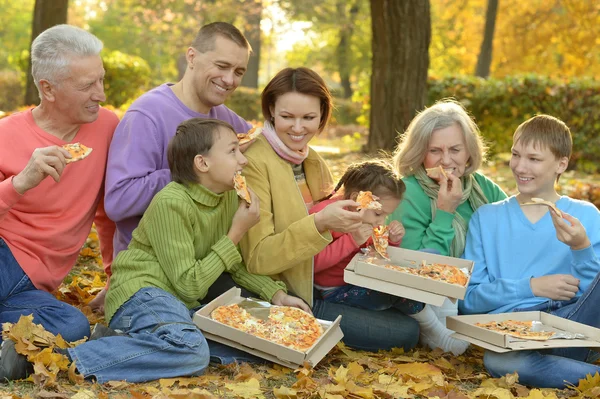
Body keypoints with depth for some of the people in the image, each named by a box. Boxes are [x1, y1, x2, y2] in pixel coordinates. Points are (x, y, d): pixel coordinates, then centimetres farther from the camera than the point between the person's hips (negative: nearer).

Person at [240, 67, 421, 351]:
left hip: (321, 289, 8)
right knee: (405, 333, -13)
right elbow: (258, 259, -21)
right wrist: (318, 223, -34)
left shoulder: (314, 163, 8)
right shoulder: (255, 163, -16)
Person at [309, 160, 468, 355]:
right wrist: (351, 240, -32)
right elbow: (312, 262, -29)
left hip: (362, 279, 9)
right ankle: (435, 334, -5)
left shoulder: (363, 217, 5)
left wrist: (392, 241, -5)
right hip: (336, 291, -9)